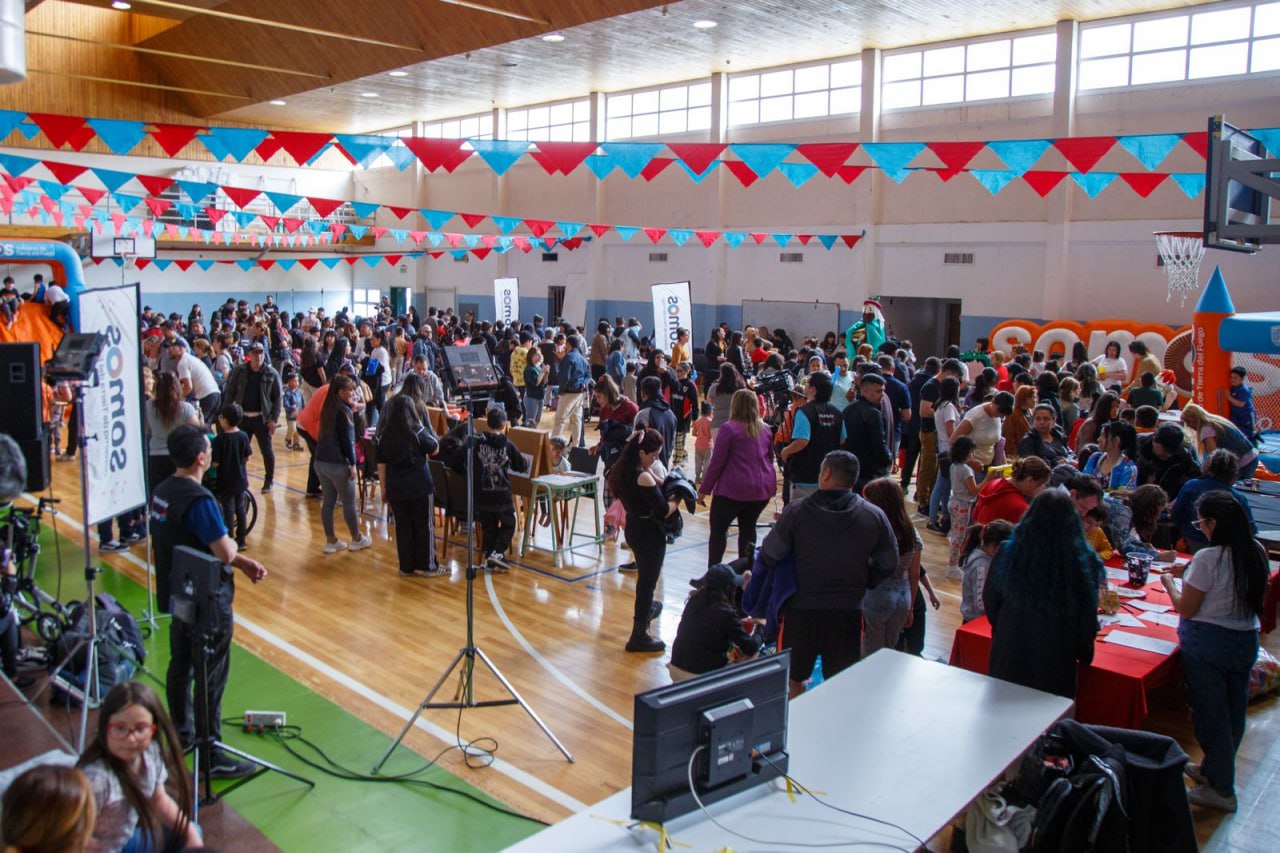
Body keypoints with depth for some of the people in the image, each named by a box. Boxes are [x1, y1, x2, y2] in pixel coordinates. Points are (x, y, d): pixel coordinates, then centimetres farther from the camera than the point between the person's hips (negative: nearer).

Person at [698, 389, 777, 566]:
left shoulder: (729, 429, -10)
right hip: (762, 489, 6)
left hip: (734, 489, -6)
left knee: (718, 529, 5)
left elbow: (717, 463, -10)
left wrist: (704, 489, -3)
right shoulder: (765, 429, 8)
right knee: (748, 528, 17)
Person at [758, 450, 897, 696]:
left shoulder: (797, 511, -9)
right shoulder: (875, 516, -4)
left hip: (802, 611, -1)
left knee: (794, 680, 18)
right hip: (849, 612, 1)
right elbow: (888, 564, 5)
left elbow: (769, 557, -5)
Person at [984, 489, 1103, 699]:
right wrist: (1084, 654, 10)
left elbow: (990, 601, -1)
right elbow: (1087, 618, -8)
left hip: (1010, 653, 1)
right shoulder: (1084, 561, -19)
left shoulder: (1008, 553, -15)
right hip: (1056, 660, -1)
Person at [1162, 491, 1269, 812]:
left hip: (1207, 643, -7)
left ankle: (1221, 789, 16)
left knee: (1210, 712, 6)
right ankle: (1214, 769, 36)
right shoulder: (1256, 553, -1)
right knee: (1234, 711, 18)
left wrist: (1169, 582, 2)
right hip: (1246, 641, 7)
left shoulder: (1208, 559, -22)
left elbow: (1186, 608, -15)